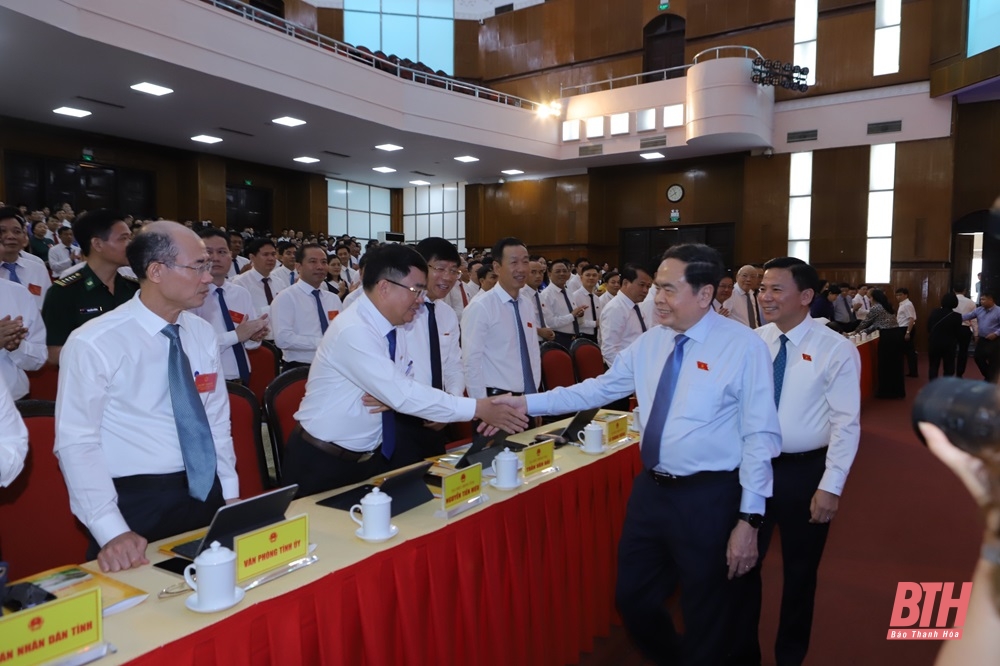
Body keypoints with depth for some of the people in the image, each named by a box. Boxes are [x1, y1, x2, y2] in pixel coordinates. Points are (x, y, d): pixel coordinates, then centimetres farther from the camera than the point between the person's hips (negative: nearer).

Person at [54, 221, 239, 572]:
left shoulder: (203, 333, 4)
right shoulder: (93, 344, -13)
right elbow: (77, 443, -14)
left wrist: (231, 495, 5)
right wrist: (112, 531, -21)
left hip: (207, 495, 5)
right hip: (136, 502, -5)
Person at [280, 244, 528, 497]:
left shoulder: (394, 329, 0)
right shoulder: (353, 331, -26)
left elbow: (403, 391, 5)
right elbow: (404, 395, -30)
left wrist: (391, 396, -19)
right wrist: (479, 409, -28)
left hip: (371, 456, 7)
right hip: (321, 462, -7)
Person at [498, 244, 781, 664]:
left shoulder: (744, 347, -14)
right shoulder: (649, 343, 3)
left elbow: (759, 437, -13)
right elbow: (596, 390, 7)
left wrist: (749, 518, -15)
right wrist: (527, 403, 0)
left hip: (708, 498, -6)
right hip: (650, 489, 6)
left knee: (705, 617, 14)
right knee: (633, 599, 20)